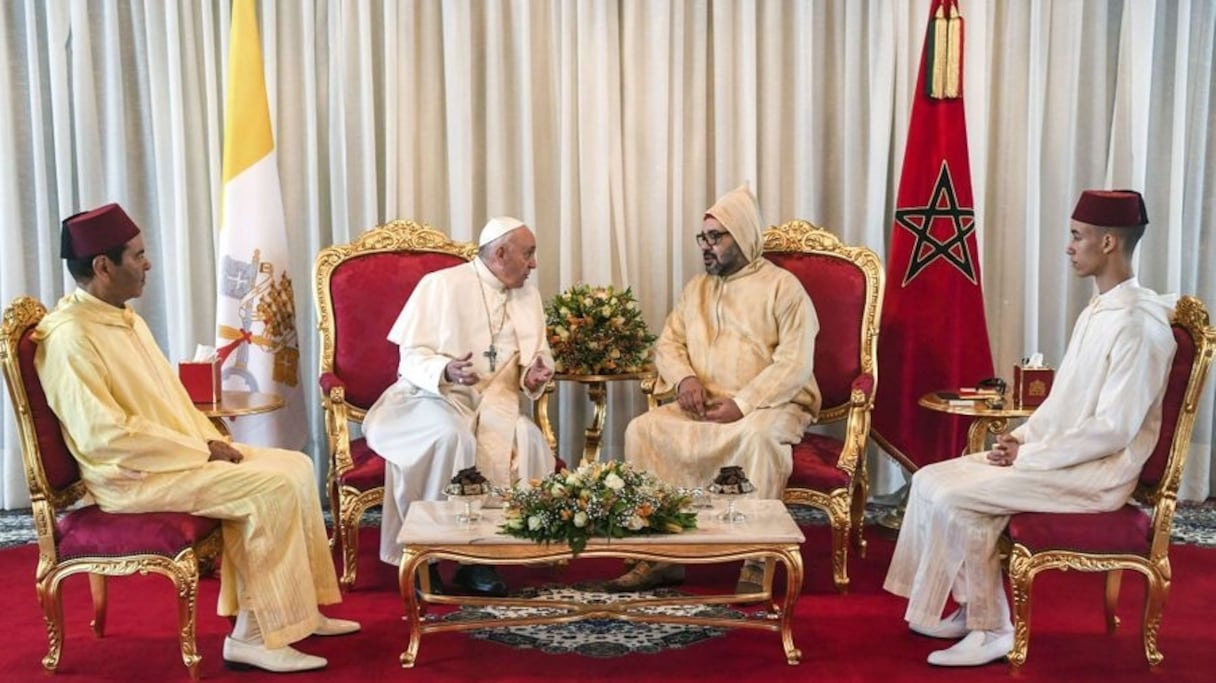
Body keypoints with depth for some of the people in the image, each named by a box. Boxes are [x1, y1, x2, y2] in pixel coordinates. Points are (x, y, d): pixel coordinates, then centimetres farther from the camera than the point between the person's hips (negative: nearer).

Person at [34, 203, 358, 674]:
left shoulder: (125, 317, 12)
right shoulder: (69, 337, -19)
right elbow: (105, 435, -25)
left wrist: (213, 442, 2)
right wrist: (201, 450, -18)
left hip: (178, 455, 10)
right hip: (131, 475, -10)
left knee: (296, 466, 0)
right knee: (272, 488, -22)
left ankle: (297, 611, 5)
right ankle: (256, 634, -13)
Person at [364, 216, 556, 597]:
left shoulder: (529, 297, 11)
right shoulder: (441, 285, -6)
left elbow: (538, 362, 12)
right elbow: (411, 356, -8)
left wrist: (534, 377, -12)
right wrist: (446, 372, -29)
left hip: (492, 402, 5)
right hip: (430, 397, -5)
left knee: (528, 440, -26)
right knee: (451, 437, -37)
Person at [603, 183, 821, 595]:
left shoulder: (783, 287, -3)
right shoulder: (696, 288, 16)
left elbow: (795, 363, -12)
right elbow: (668, 343, 13)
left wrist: (743, 403, -22)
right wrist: (684, 378, -11)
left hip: (767, 406, -5)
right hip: (703, 405, 5)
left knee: (758, 436, -39)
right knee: (642, 429, -19)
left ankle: (757, 562, -30)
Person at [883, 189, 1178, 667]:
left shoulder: (1138, 325, -20)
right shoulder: (1097, 311, 12)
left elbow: (1113, 430, -23)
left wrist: (1027, 456, -17)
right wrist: (1021, 437, 2)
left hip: (1099, 471, -9)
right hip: (1061, 455, 10)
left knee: (955, 500, -21)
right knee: (931, 480, 0)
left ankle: (993, 628, -6)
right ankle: (974, 608, 6)